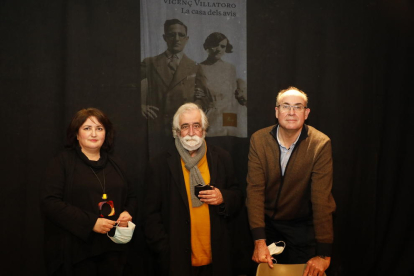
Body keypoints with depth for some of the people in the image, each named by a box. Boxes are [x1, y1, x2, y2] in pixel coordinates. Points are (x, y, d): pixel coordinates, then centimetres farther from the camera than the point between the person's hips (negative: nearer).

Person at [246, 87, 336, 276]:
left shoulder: (320, 144, -19)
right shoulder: (258, 140, -13)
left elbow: (321, 198, -23)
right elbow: (255, 189, -16)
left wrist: (324, 254, -25)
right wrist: (259, 241, -23)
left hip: (303, 225, -2)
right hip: (267, 222, 2)